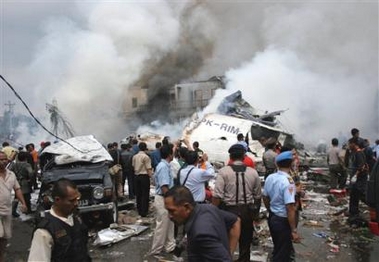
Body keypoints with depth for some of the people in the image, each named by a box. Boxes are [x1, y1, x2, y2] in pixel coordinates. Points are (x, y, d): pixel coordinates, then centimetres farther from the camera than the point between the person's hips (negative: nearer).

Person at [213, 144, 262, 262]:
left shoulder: (223, 171, -11)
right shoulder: (253, 172, -1)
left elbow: (217, 196, -15)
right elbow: (257, 196, 6)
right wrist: (255, 211, 20)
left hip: (229, 210, -2)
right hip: (247, 211, 3)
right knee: (245, 241, 18)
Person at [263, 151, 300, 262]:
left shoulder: (270, 178, -2)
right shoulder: (288, 182, -25)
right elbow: (290, 208, -27)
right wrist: (294, 230, -21)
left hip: (272, 218, 7)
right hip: (283, 221, -7)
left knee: (277, 248, 28)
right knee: (282, 253, 9)